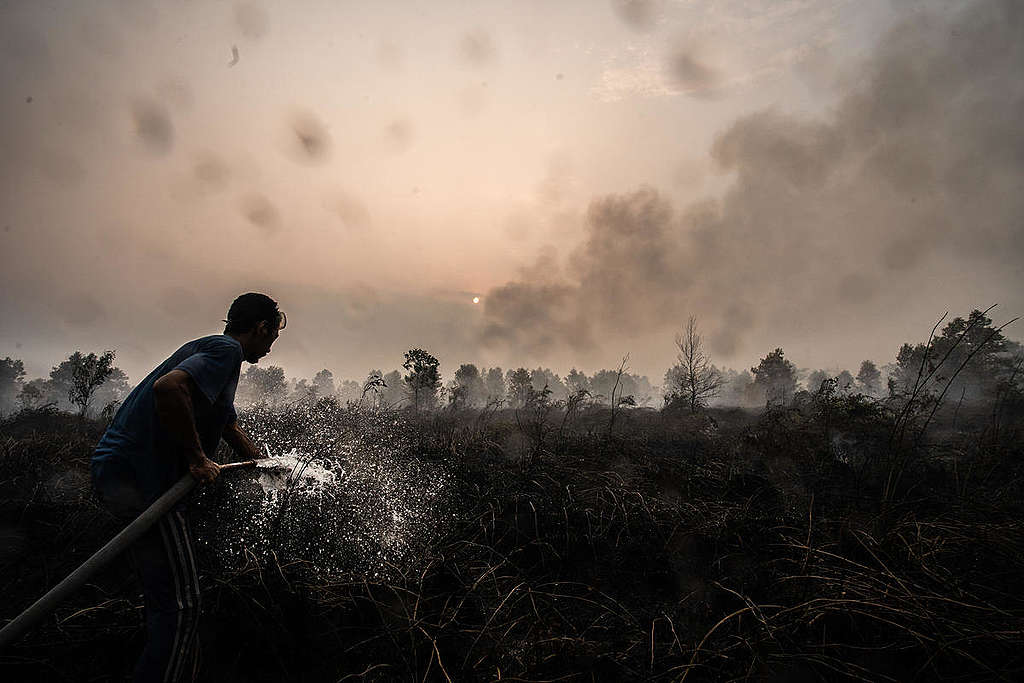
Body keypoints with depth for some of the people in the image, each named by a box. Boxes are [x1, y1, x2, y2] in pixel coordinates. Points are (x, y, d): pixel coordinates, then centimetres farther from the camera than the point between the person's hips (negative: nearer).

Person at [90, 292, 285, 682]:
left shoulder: (208, 349, 24)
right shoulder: (227, 349, -9)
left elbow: (232, 429, 34)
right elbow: (168, 387, -29)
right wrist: (197, 458, -20)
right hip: (141, 476, -10)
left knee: (166, 601, 16)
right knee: (180, 603, -6)